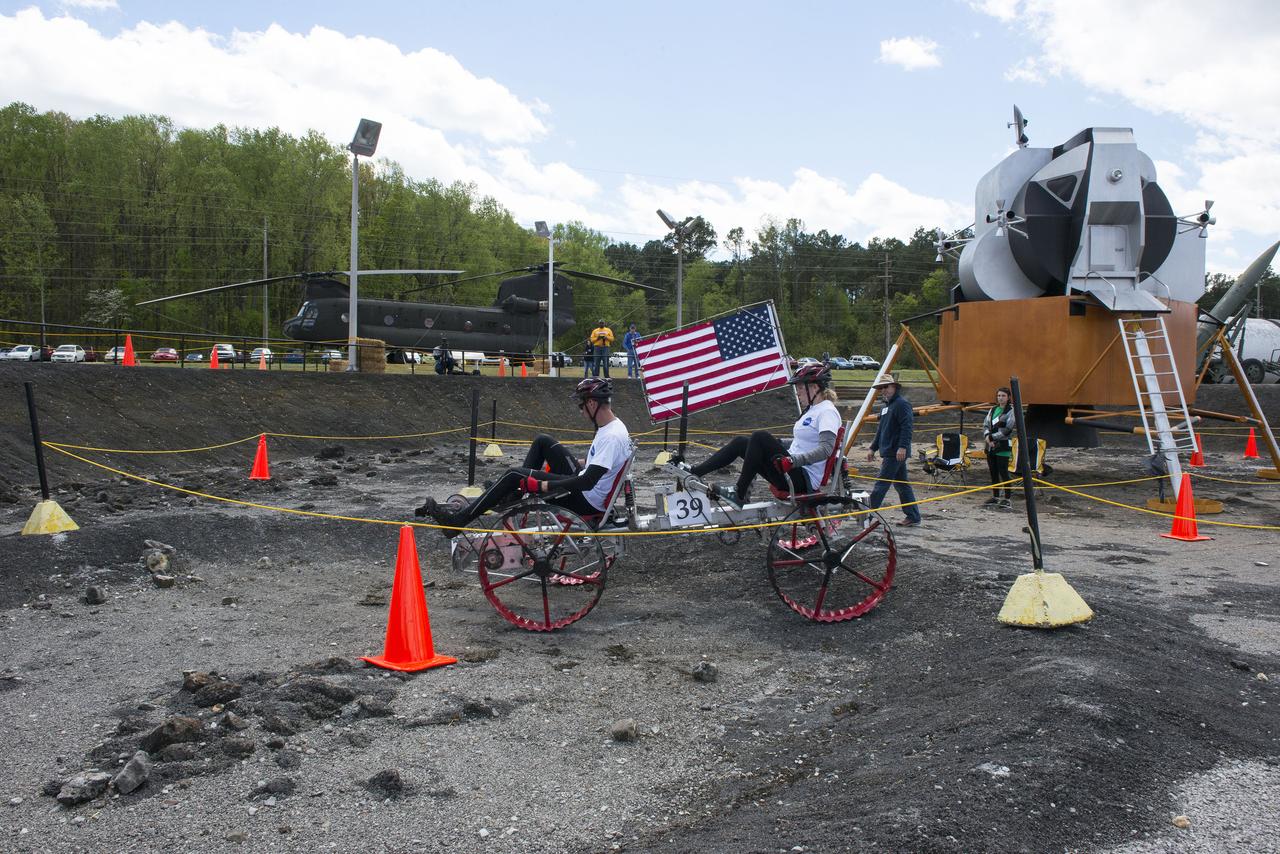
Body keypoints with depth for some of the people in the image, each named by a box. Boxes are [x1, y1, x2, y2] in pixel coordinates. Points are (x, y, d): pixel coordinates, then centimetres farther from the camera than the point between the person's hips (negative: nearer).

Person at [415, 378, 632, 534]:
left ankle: (458, 520, -7)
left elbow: (587, 482, -31)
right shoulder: (613, 425, 5)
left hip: (587, 501, -10)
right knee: (543, 441, 12)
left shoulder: (612, 437, -27)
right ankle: (514, 493, 17)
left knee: (514, 475, -12)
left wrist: (544, 486, -24)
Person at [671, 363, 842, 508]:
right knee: (741, 442, 5)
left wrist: (795, 460, -32)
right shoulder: (813, 410, 20)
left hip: (804, 481, -10)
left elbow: (826, 448, -23)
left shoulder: (827, 411, -9)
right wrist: (775, 446, 24)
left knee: (760, 437, -25)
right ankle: (693, 472, 0)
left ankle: (740, 495, -19)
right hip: (794, 472, 10)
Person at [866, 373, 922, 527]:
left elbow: (906, 427, -20)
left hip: (896, 453, -10)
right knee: (901, 484, 10)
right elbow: (880, 429, 27)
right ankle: (913, 517, 14)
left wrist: (902, 447, -27)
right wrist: (873, 448, 26)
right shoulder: (887, 405, 21)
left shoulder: (901, 404, -10)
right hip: (890, 452, 10)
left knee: (882, 483, -8)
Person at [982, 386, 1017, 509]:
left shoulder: (1011, 411, -4)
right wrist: (987, 436, -8)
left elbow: (1007, 430, -12)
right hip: (990, 445, 6)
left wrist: (992, 437, -11)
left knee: (1003, 472, -8)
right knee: (993, 472, 9)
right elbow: (985, 425, 12)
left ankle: (1008, 498, -2)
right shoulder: (993, 410, 16)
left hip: (1003, 446, -6)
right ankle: (995, 497, 18)